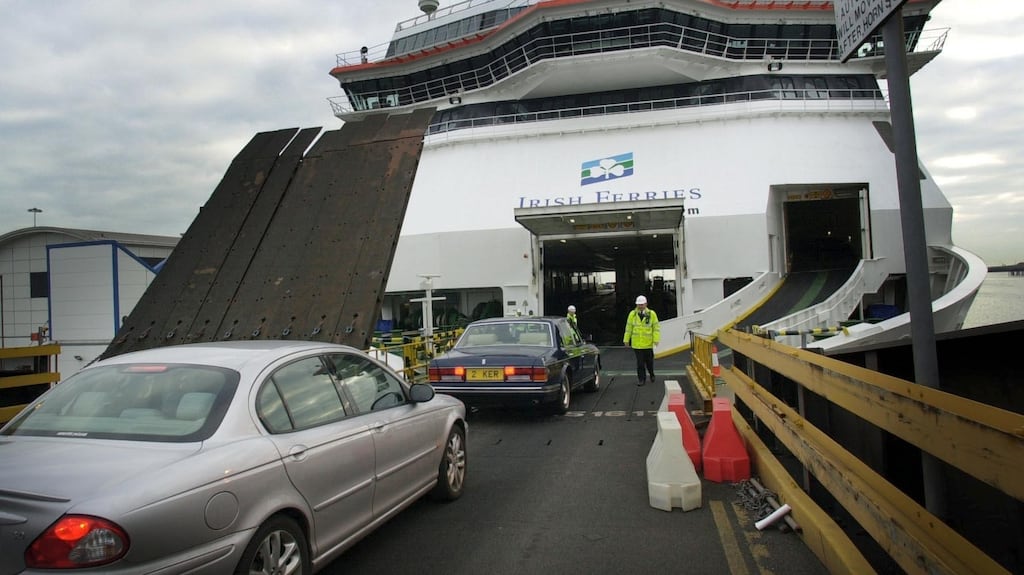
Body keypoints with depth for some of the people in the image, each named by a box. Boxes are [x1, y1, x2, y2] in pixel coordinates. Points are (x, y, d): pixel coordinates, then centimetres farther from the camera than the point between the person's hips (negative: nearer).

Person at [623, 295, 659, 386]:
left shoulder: (652, 314, -3)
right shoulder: (632, 314, 0)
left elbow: (656, 328, -2)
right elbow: (628, 328, 4)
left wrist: (656, 339, -10)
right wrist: (626, 340, 5)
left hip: (648, 343, 0)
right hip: (636, 343, 0)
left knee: (649, 361, 13)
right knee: (640, 362, 2)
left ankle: (651, 374, 37)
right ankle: (641, 378, 11)